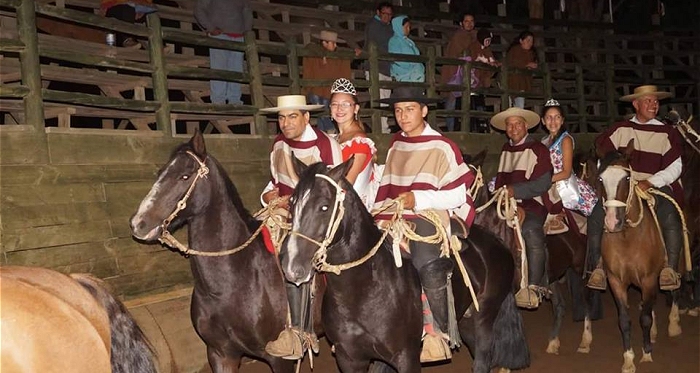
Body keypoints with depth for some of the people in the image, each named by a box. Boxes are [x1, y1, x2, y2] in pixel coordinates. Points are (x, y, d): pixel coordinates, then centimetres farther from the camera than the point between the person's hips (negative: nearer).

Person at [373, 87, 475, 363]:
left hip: (430, 218, -5)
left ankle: (440, 330, -9)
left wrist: (418, 199, -17)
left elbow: (458, 195, -7)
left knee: (428, 266, -25)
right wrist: (380, 215, 5)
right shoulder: (396, 144, 15)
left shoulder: (442, 147, -4)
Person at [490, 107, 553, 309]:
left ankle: (534, 287, -31)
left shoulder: (538, 149, 0)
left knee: (531, 231, -35)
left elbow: (543, 183, -9)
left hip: (532, 204, -7)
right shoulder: (506, 149, 21)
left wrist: (515, 190, -16)